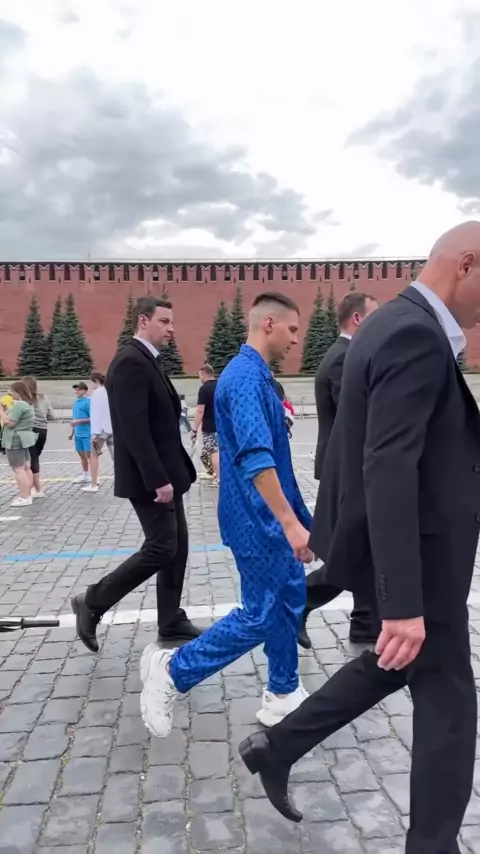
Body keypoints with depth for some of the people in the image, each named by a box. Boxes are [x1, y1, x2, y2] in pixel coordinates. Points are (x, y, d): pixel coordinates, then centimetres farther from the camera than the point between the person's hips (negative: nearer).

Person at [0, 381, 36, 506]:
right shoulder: (28, 404, 14)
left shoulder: (19, 405, -19)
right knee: (25, 468, 11)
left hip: (16, 440, -10)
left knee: (18, 469, -7)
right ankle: (27, 494, 16)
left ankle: (25, 497, -7)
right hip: (24, 439, 11)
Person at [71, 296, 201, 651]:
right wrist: (158, 479, -25)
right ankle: (92, 603, 11)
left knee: (177, 546, 12)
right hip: (150, 477, -10)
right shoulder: (131, 362, -17)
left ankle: (171, 622, 23)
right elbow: (134, 429, -24)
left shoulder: (149, 361, 14)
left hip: (165, 472, 10)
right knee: (161, 548, -4)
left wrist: (167, 475, 13)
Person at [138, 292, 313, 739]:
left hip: (272, 518, 10)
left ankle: (283, 695, 31)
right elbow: (255, 458, -30)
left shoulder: (255, 374, 12)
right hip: (261, 521, -10)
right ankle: (172, 671, 14)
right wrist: (290, 522, -29)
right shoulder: (246, 376, -20)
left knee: (289, 603, 16)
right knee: (260, 616, 1)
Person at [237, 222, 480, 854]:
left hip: (397, 543, 10)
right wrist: (404, 602, -31)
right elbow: (388, 470, -31)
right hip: (415, 554, -10)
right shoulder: (416, 337, -23)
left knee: (395, 665, 26)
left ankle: (277, 748, 34)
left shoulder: (393, 323, 10)